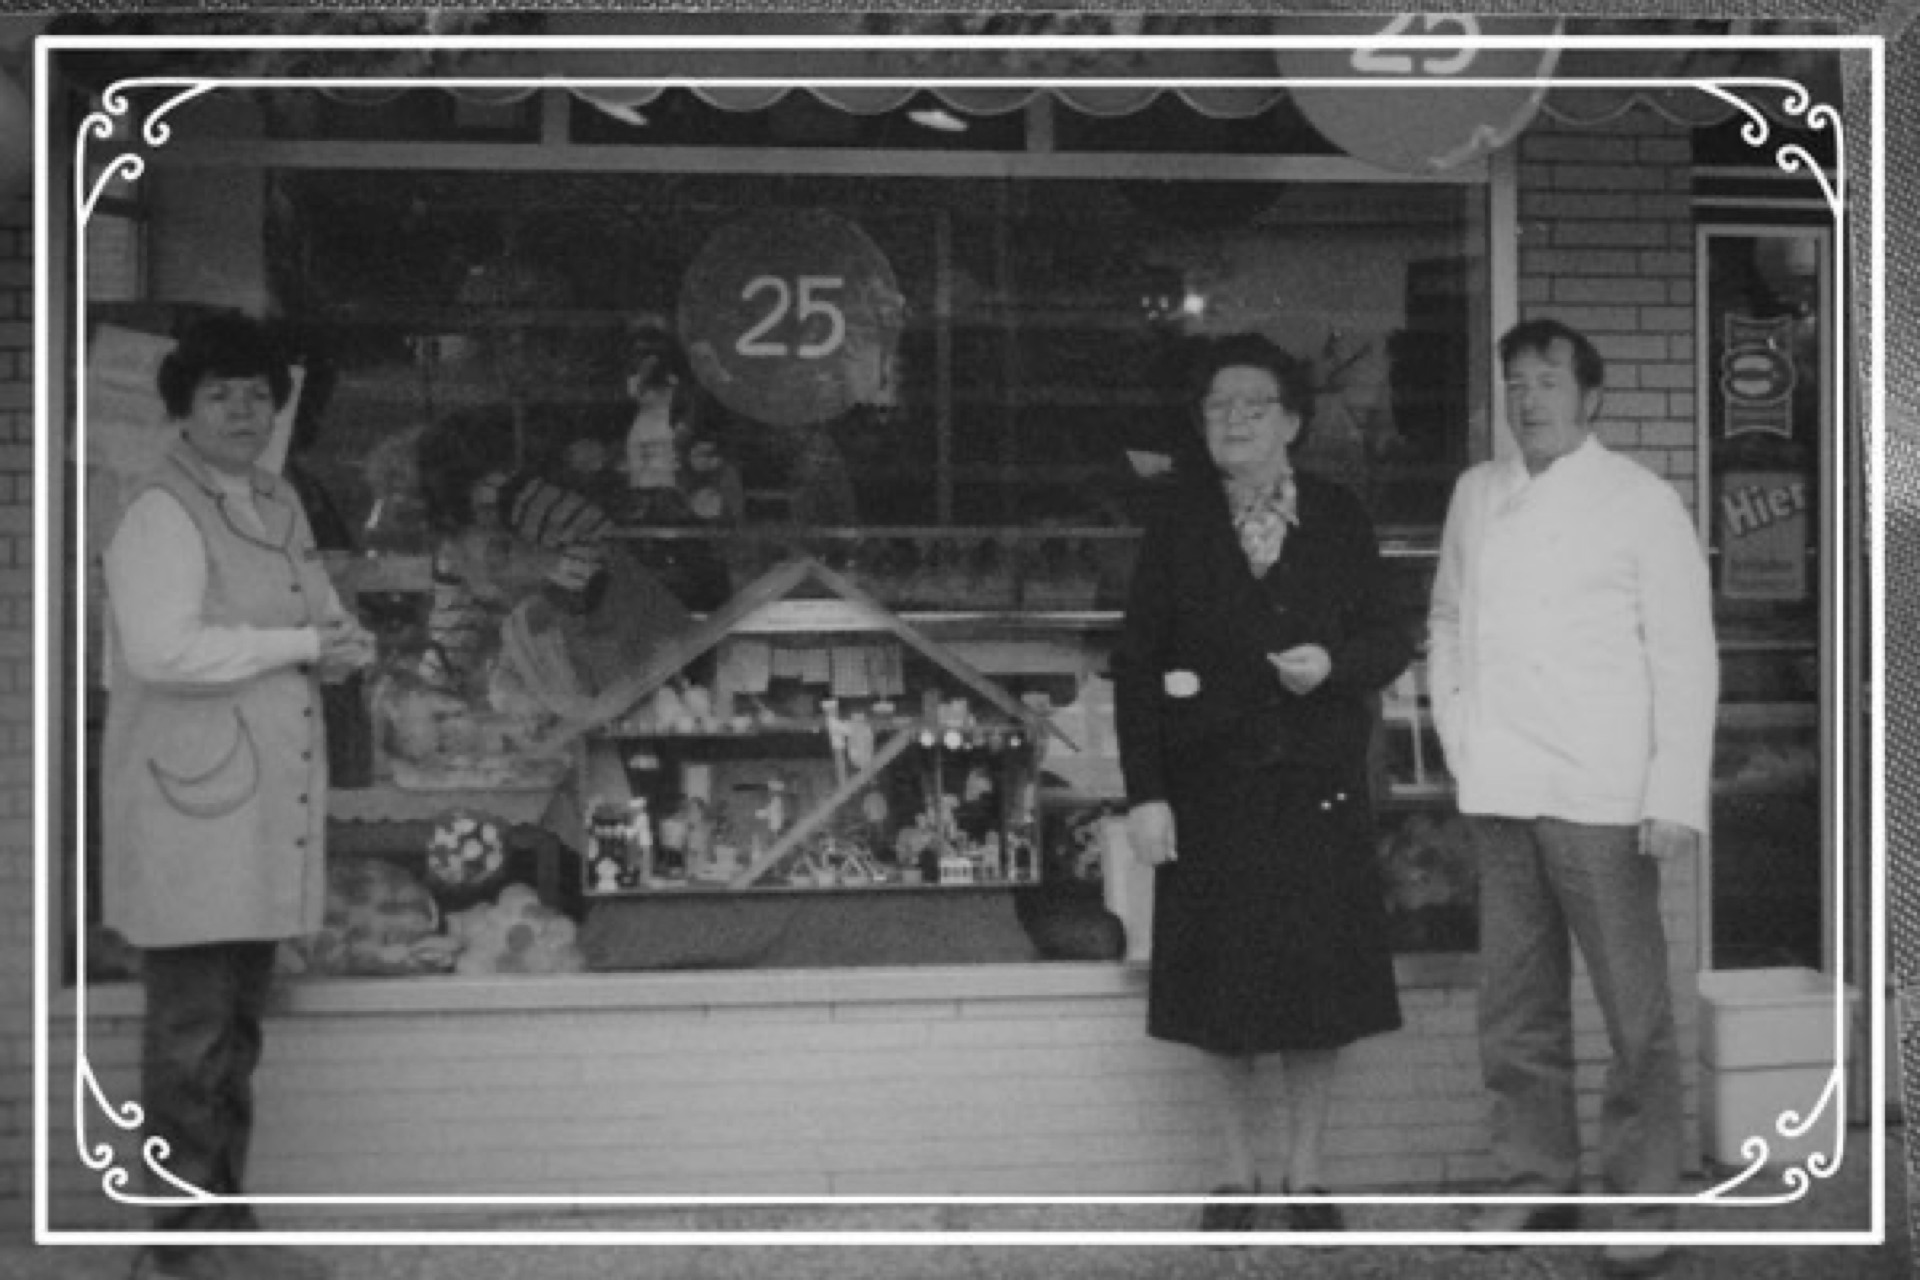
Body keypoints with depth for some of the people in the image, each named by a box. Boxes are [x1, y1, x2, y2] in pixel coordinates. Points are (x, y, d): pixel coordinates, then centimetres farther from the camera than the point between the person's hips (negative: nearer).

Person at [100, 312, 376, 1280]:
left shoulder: (279, 507, 16)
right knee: (190, 1034, -5)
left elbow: (330, 625, 21)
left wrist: (343, 645, -4)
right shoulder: (161, 513, -10)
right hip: (189, 807, -8)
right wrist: (296, 645, -16)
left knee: (239, 1027, 14)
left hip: (268, 807, 8)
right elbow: (160, 648, -23)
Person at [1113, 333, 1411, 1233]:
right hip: (1209, 794, 0)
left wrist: (1333, 662, -14)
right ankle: (1238, 1174, 19)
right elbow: (1136, 661, -2)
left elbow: (1391, 637, 9)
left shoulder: (1340, 521, 4)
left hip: (1318, 791, 1)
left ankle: (1306, 1176, 17)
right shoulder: (1177, 525, 1)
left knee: (1319, 985, 3)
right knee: (1220, 993, 4)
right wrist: (1144, 794, -9)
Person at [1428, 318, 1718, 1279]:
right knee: (1517, 1007, 11)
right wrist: (1455, 725, 9)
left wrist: (1678, 797, -11)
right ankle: (1537, 1182, 22)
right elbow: (1448, 615, 23)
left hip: (1599, 798, -5)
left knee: (1634, 1010, -3)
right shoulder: (1476, 494, 13)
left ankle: (1645, 1202, 5)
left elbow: (1685, 656, -5)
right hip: (1499, 793, 5)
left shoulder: (1642, 503, -2)